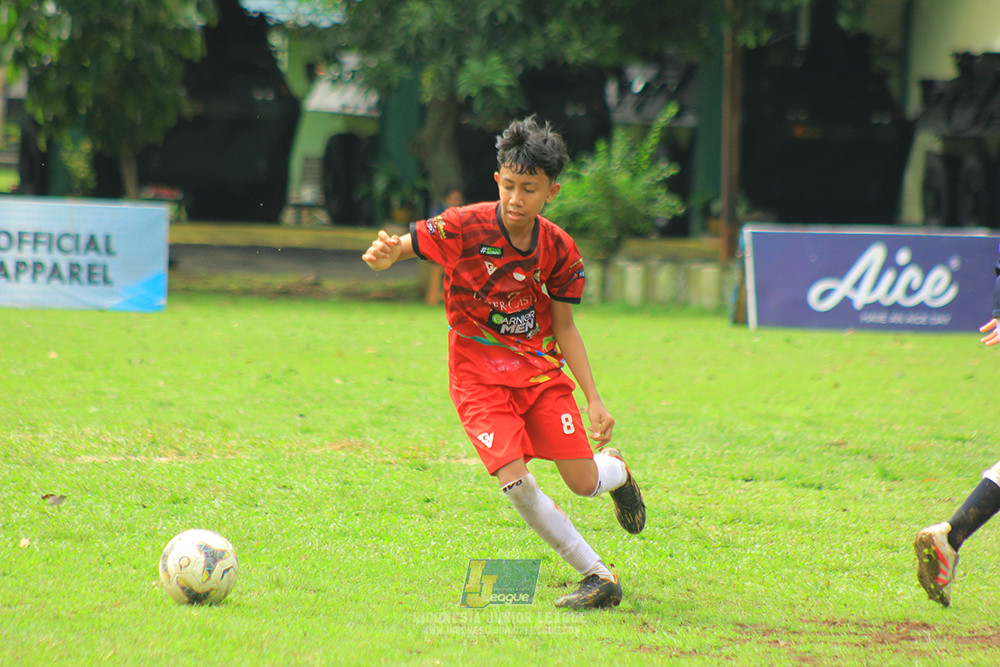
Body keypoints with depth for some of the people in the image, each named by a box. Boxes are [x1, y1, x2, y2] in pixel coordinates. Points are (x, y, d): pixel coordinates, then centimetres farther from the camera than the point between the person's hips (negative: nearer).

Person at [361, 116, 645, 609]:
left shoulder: (559, 250, -5)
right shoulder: (465, 228, -16)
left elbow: (564, 328, 3)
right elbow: (404, 246, -14)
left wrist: (593, 398, -2)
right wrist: (386, 255, -40)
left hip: (541, 373, 2)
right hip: (479, 378, -2)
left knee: (583, 482, -5)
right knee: (515, 481, -21)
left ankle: (616, 470, 35)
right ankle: (597, 576, -8)